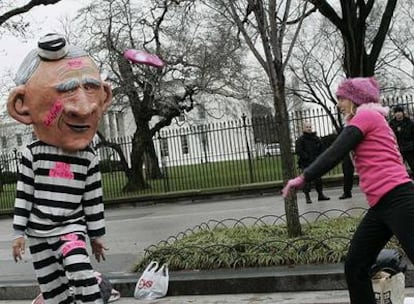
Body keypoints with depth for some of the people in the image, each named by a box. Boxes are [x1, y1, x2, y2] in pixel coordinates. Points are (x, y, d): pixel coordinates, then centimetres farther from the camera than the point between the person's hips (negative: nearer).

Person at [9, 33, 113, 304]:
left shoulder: (88, 157, -4)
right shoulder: (32, 153, -5)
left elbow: (93, 199, 3)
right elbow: (24, 194, 1)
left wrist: (97, 234, 7)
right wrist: (19, 232, 1)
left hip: (71, 226, -1)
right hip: (39, 231, 1)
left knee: (80, 269, -25)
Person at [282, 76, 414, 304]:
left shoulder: (366, 116, -3)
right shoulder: (372, 120, 25)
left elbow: (334, 154, -8)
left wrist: (303, 178, -1)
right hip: (381, 205, 10)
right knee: (354, 267, 10)